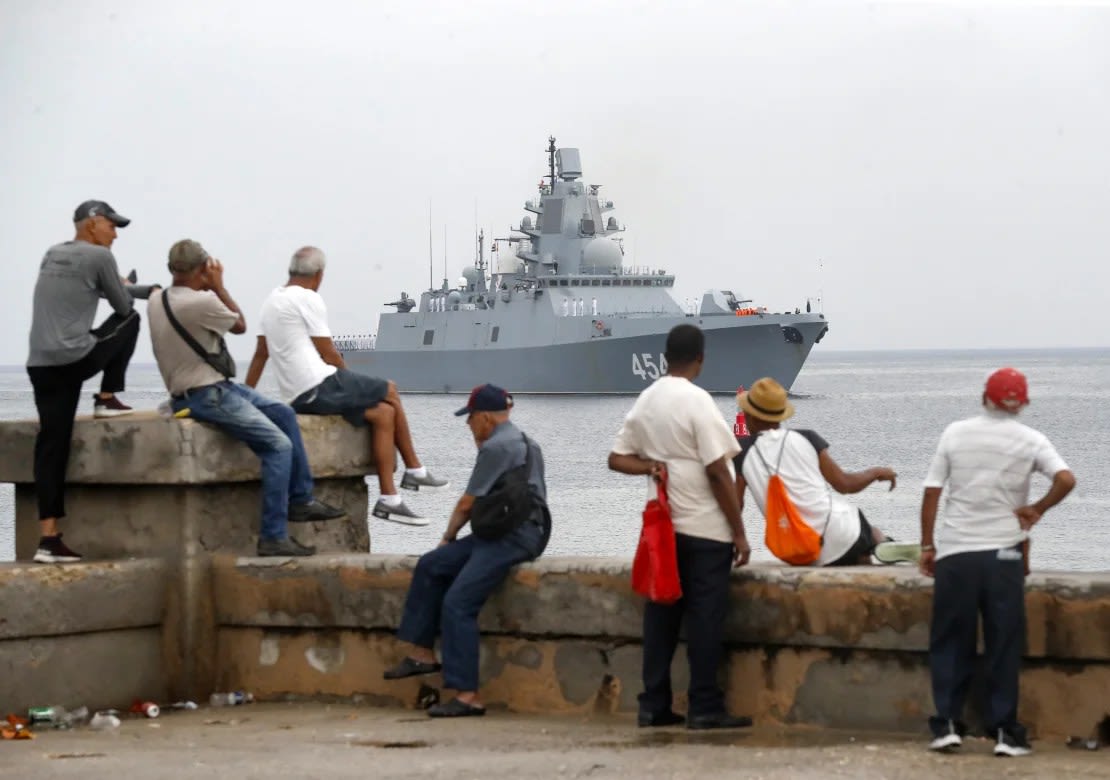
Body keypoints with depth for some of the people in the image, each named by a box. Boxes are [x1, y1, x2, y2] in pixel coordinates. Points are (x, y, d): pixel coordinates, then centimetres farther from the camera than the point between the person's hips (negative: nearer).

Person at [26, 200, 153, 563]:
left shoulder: (52, 255, 19)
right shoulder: (99, 257, -3)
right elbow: (123, 306, 7)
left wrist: (144, 290, 41)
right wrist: (123, 289, 31)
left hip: (41, 364, 7)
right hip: (76, 359, -7)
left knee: (52, 447, 6)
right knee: (130, 321, 19)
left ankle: (48, 537, 0)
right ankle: (107, 399, 19)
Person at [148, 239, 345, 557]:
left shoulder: (157, 301, 5)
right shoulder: (201, 302, -21)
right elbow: (240, 325, -3)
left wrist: (211, 289, 9)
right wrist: (219, 287, 4)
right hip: (206, 396, -10)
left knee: (283, 413, 17)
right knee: (279, 444, -12)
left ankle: (300, 500, 19)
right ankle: (273, 537, -13)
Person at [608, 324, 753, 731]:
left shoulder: (644, 402, 8)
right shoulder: (697, 402, -13)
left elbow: (617, 459, 13)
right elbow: (717, 472, -15)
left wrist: (651, 465, -4)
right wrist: (739, 532, -10)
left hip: (664, 526, 7)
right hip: (705, 529, -7)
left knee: (661, 613, 9)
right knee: (705, 616, -3)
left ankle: (653, 705, 10)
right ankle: (705, 708, -2)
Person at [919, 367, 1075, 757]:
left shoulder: (955, 433, 3)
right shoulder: (1029, 440, -1)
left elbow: (931, 493, 2)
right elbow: (1066, 479, -16)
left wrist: (927, 545, 10)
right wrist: (1037, 509, 0)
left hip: (954, 553, 1)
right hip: (1003, 553, -1)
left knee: (950, 641, 9)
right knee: (1004, 644, 6)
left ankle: (947, 724, 6)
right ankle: (1005, 730, 5)